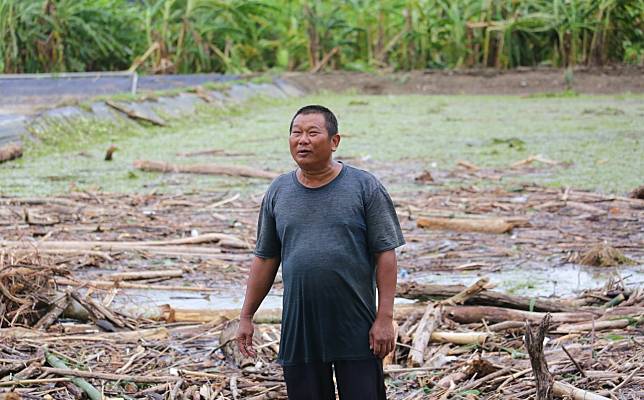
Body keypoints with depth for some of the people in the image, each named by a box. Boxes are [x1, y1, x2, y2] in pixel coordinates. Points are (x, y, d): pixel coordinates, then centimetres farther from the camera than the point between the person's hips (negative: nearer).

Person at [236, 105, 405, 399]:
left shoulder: (365, 187, -2)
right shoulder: (278, 192, 9)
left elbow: (385, 254, -4)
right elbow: (265, 259, 13)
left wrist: (385, 318, -10)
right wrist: (246, 317, 11)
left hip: (356, 330, -3)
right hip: (299, 331, 3)